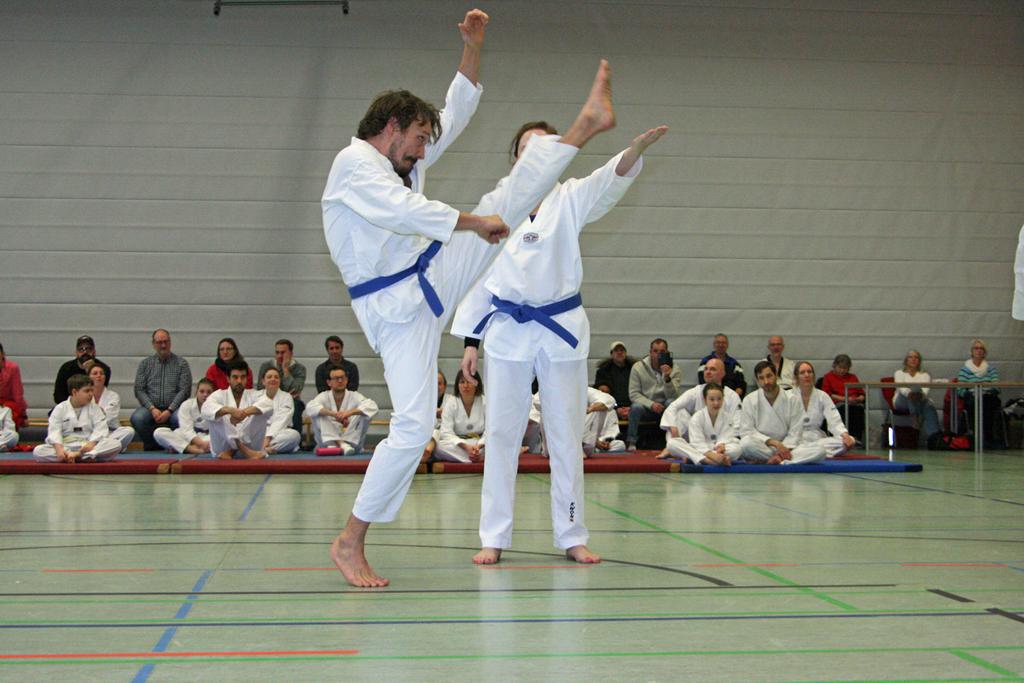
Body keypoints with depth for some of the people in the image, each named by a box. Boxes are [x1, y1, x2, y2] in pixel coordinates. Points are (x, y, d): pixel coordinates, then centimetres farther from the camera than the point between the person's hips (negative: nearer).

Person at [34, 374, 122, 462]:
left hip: (87, 446, 0)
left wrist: (92, 443, -23)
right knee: (38, 451, -28)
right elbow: (54, 431, -7)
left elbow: (100, 429, -3)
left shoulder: (94, 408, 8)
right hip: (66, 447, 0)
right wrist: (59, 448, -26)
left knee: (116, 444, -26)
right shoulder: (60, 409, 3)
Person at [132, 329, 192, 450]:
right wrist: (152, 409, -11)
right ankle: (151, 445, -3)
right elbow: (139, 390, 5)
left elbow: (184, 390, -1)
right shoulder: (145, 363, 13)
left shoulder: (181, 363, 7)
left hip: (174, 408, -1)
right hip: (150, 407, 1)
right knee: (137, 418, -31)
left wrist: (169, 411, -14)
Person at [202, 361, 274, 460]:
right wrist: (230, 410, -43)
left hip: (249, 443, 1)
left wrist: (246, 412, -42)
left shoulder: (253, 394, 1)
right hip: (225, 444, -1)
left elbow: (268, 405, -23)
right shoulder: (220, 395, -1)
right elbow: (206, 409, -25)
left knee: (261, 411, -20)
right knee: (213, 414, -22)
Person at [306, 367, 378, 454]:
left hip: (352, 441, 0)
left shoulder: (354, 396, -3)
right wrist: (334, 414, -40)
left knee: (364, 412, -20)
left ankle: (345, 443, -29)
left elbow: (372, 406, -23)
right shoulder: (324, 397, -1)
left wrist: (349, 412, -39)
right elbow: (310, 408, -24)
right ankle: (332, 444, -34)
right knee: (317, 413, -19)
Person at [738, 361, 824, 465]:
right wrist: (772, 442, -17)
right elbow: (746, 432, -6)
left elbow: (794, 434, 0)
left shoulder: (792, 400, 2)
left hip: (784, 446, 2)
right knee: (746, 444, -38)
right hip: (760, 448, -2)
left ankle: (777, 459, -30)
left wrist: (785, 449, -20)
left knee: (820, 451, -23)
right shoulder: (749, 400, 0)